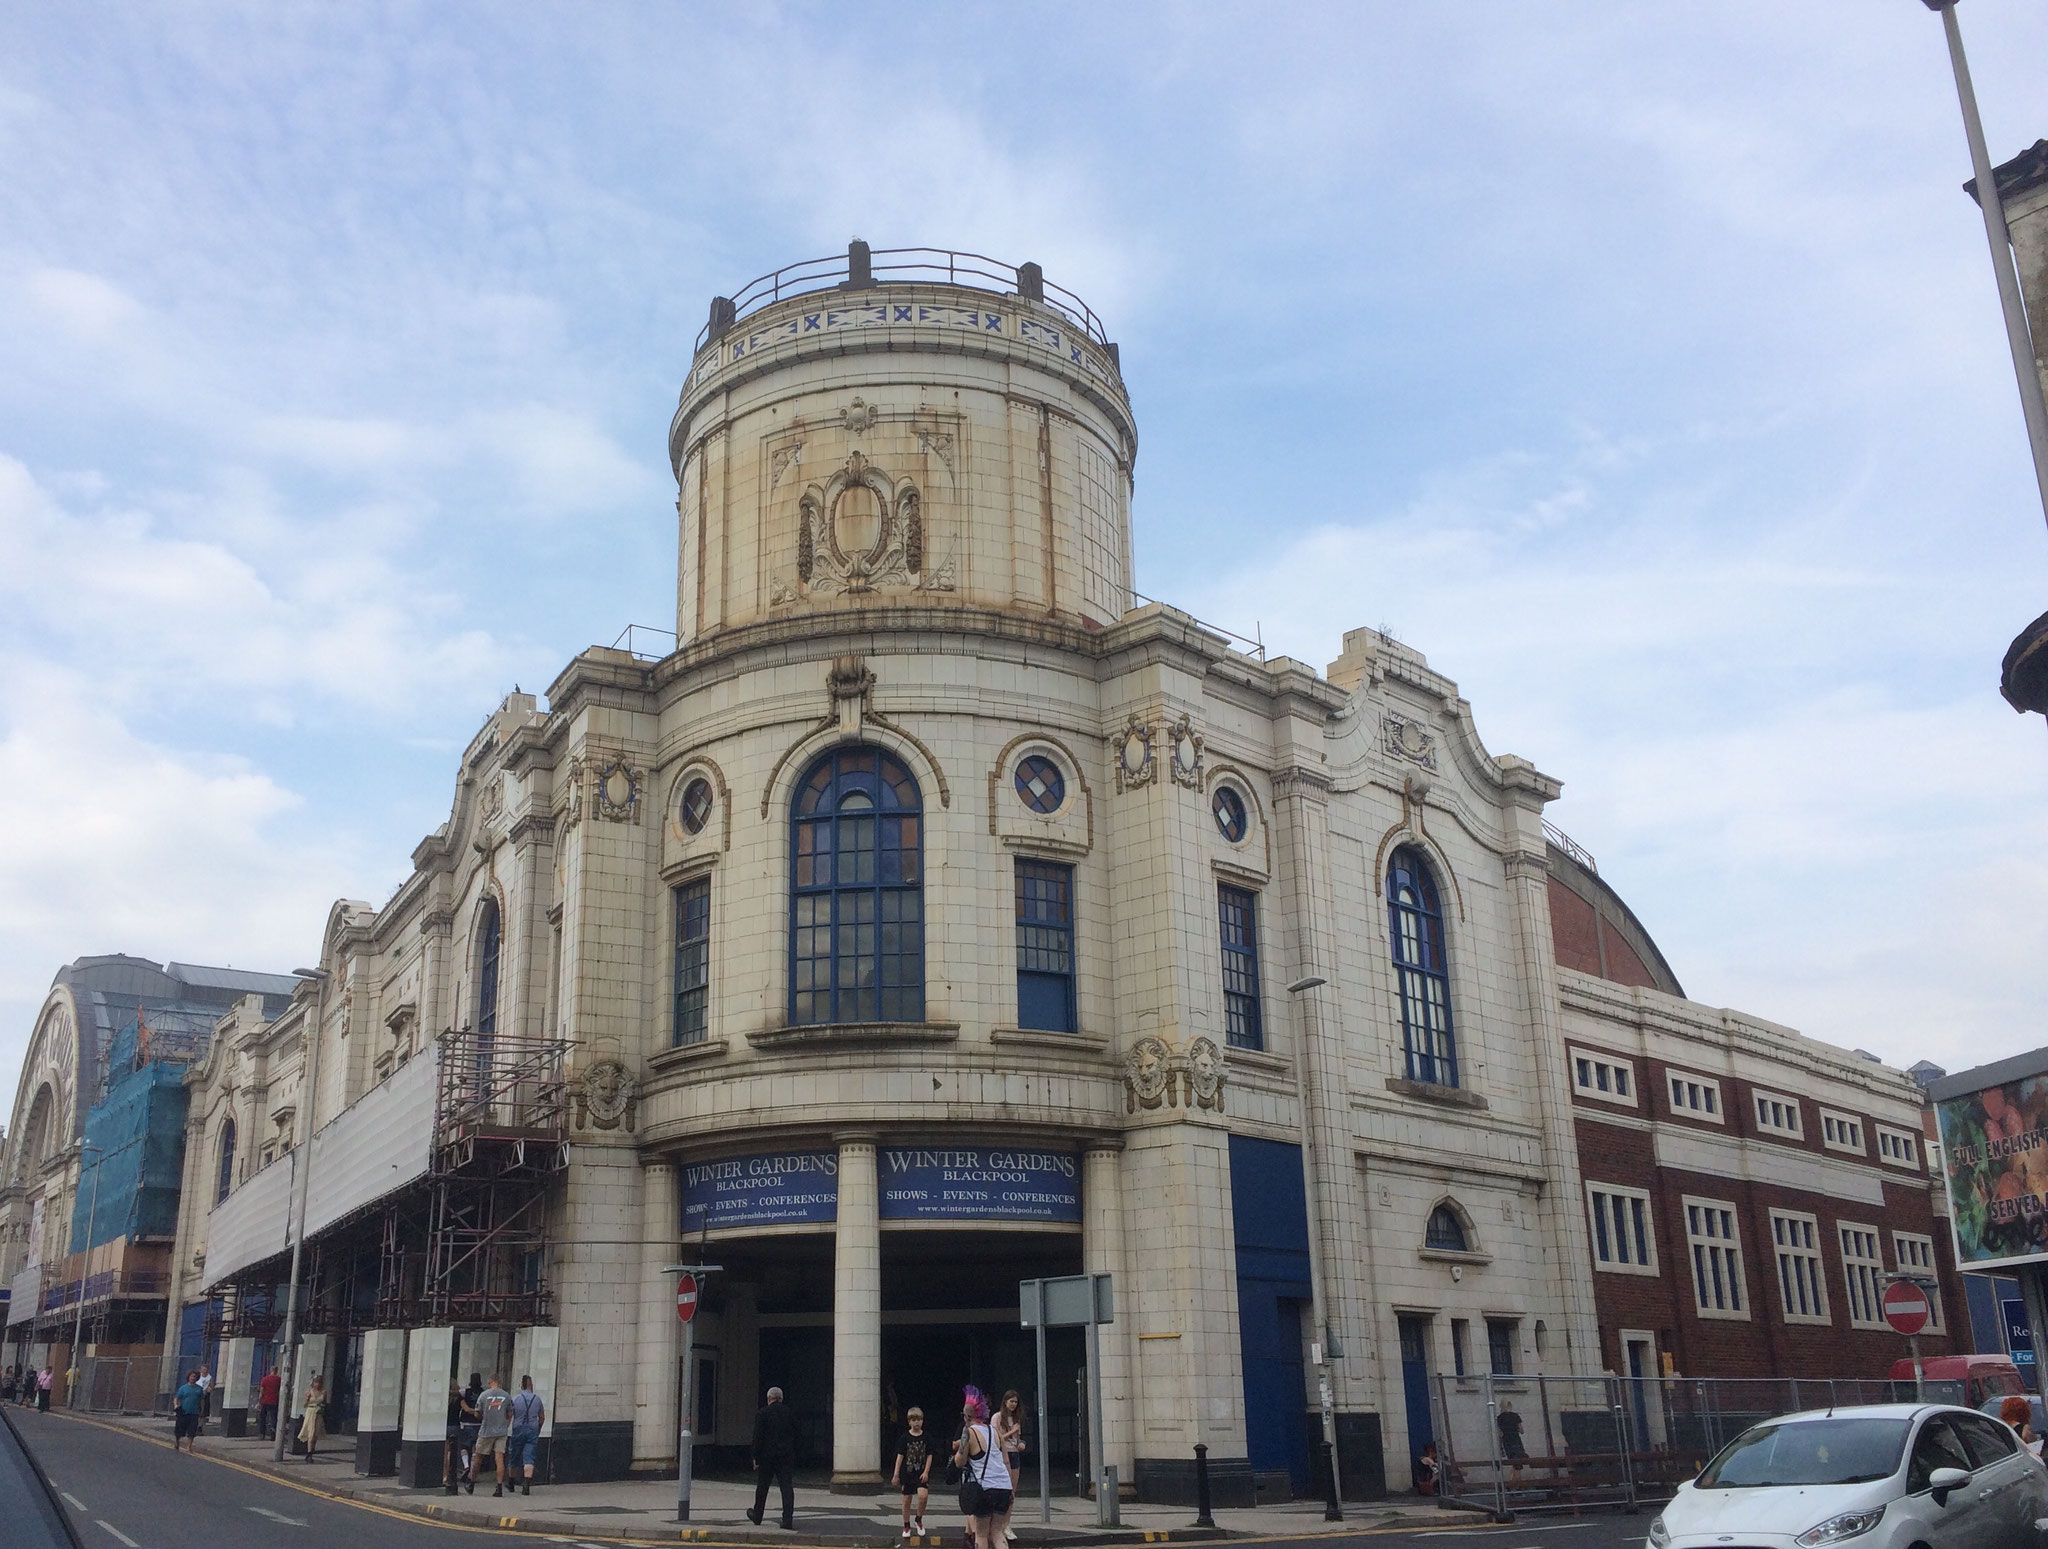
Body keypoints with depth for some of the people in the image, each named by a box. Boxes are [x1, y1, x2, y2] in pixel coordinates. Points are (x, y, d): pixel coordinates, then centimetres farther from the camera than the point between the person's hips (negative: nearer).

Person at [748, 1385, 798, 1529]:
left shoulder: (763, 1413, -7)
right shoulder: (789, 1413, 4)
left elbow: (758, 1437, -10)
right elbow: (795, 1436, 7)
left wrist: (756, 1457, -5)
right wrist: (793, 1456, 14)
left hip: (767, 1455, -2)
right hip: (786, 1456, 2)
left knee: (762, 1487, 13)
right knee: (787, 1487, 0)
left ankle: (757, 1517, 27)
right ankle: (788, 1520, -8)